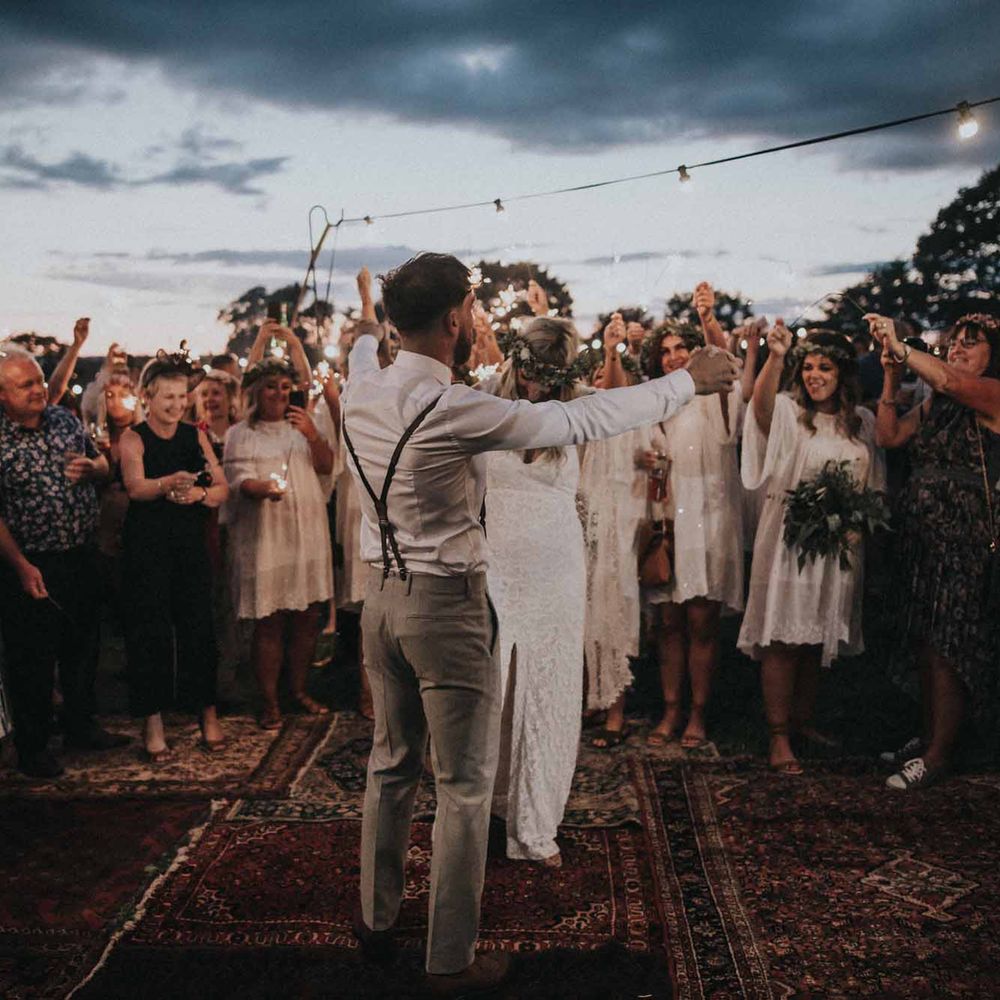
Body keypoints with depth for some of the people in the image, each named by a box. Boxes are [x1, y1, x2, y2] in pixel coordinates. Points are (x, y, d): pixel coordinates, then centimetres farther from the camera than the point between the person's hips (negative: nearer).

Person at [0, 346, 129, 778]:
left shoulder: (64, 419, 3)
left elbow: (103, 464, 14)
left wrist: (92, 468, -9)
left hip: (80, 555, 6)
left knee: (83, 646, 17)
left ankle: (80, 727, 36)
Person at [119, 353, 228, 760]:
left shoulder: (195, 435, 9)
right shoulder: (134, 438, -3)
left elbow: (222, 488, 6)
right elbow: (136, 487, -20)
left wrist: (199, 493, -16)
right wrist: (170, 483, -40)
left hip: (191, 541, 3)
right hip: (147, 543, -3)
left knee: (198, 624, 2)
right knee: (150, 629, -1)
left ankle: (207, 711, 14)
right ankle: (153, 722, 7)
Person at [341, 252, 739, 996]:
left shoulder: (361, 396, -1)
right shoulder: (454, 409, -22)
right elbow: (582, 420, -18)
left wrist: (366, 336, 50)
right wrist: (688, 380, -7)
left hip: (383, 595, 8)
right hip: (448, 604, -8)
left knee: (391, 765, 21)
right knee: (464, 785, 6)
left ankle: (376, 919, 37)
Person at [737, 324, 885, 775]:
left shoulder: (863, 422, 9)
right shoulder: (788, 412, -4)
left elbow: (874, 485, 17)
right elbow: (761, 404, -29)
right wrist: (775, 357, -45)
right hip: (789, 538, -4)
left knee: (819, 636, 13)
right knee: (783, 638, -5)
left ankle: (803, 719, 29)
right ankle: (778, 735, 1)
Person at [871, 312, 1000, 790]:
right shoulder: (935, 404, 13)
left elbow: (952, 381, -28)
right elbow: (889, 436, 7)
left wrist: (900, 345, -20)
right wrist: (892, 378, -1)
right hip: (921, 534, 8)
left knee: (949, 647, -3)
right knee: (925, 643, 13)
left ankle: (938, 755, 6)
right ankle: (929, 738, 26)